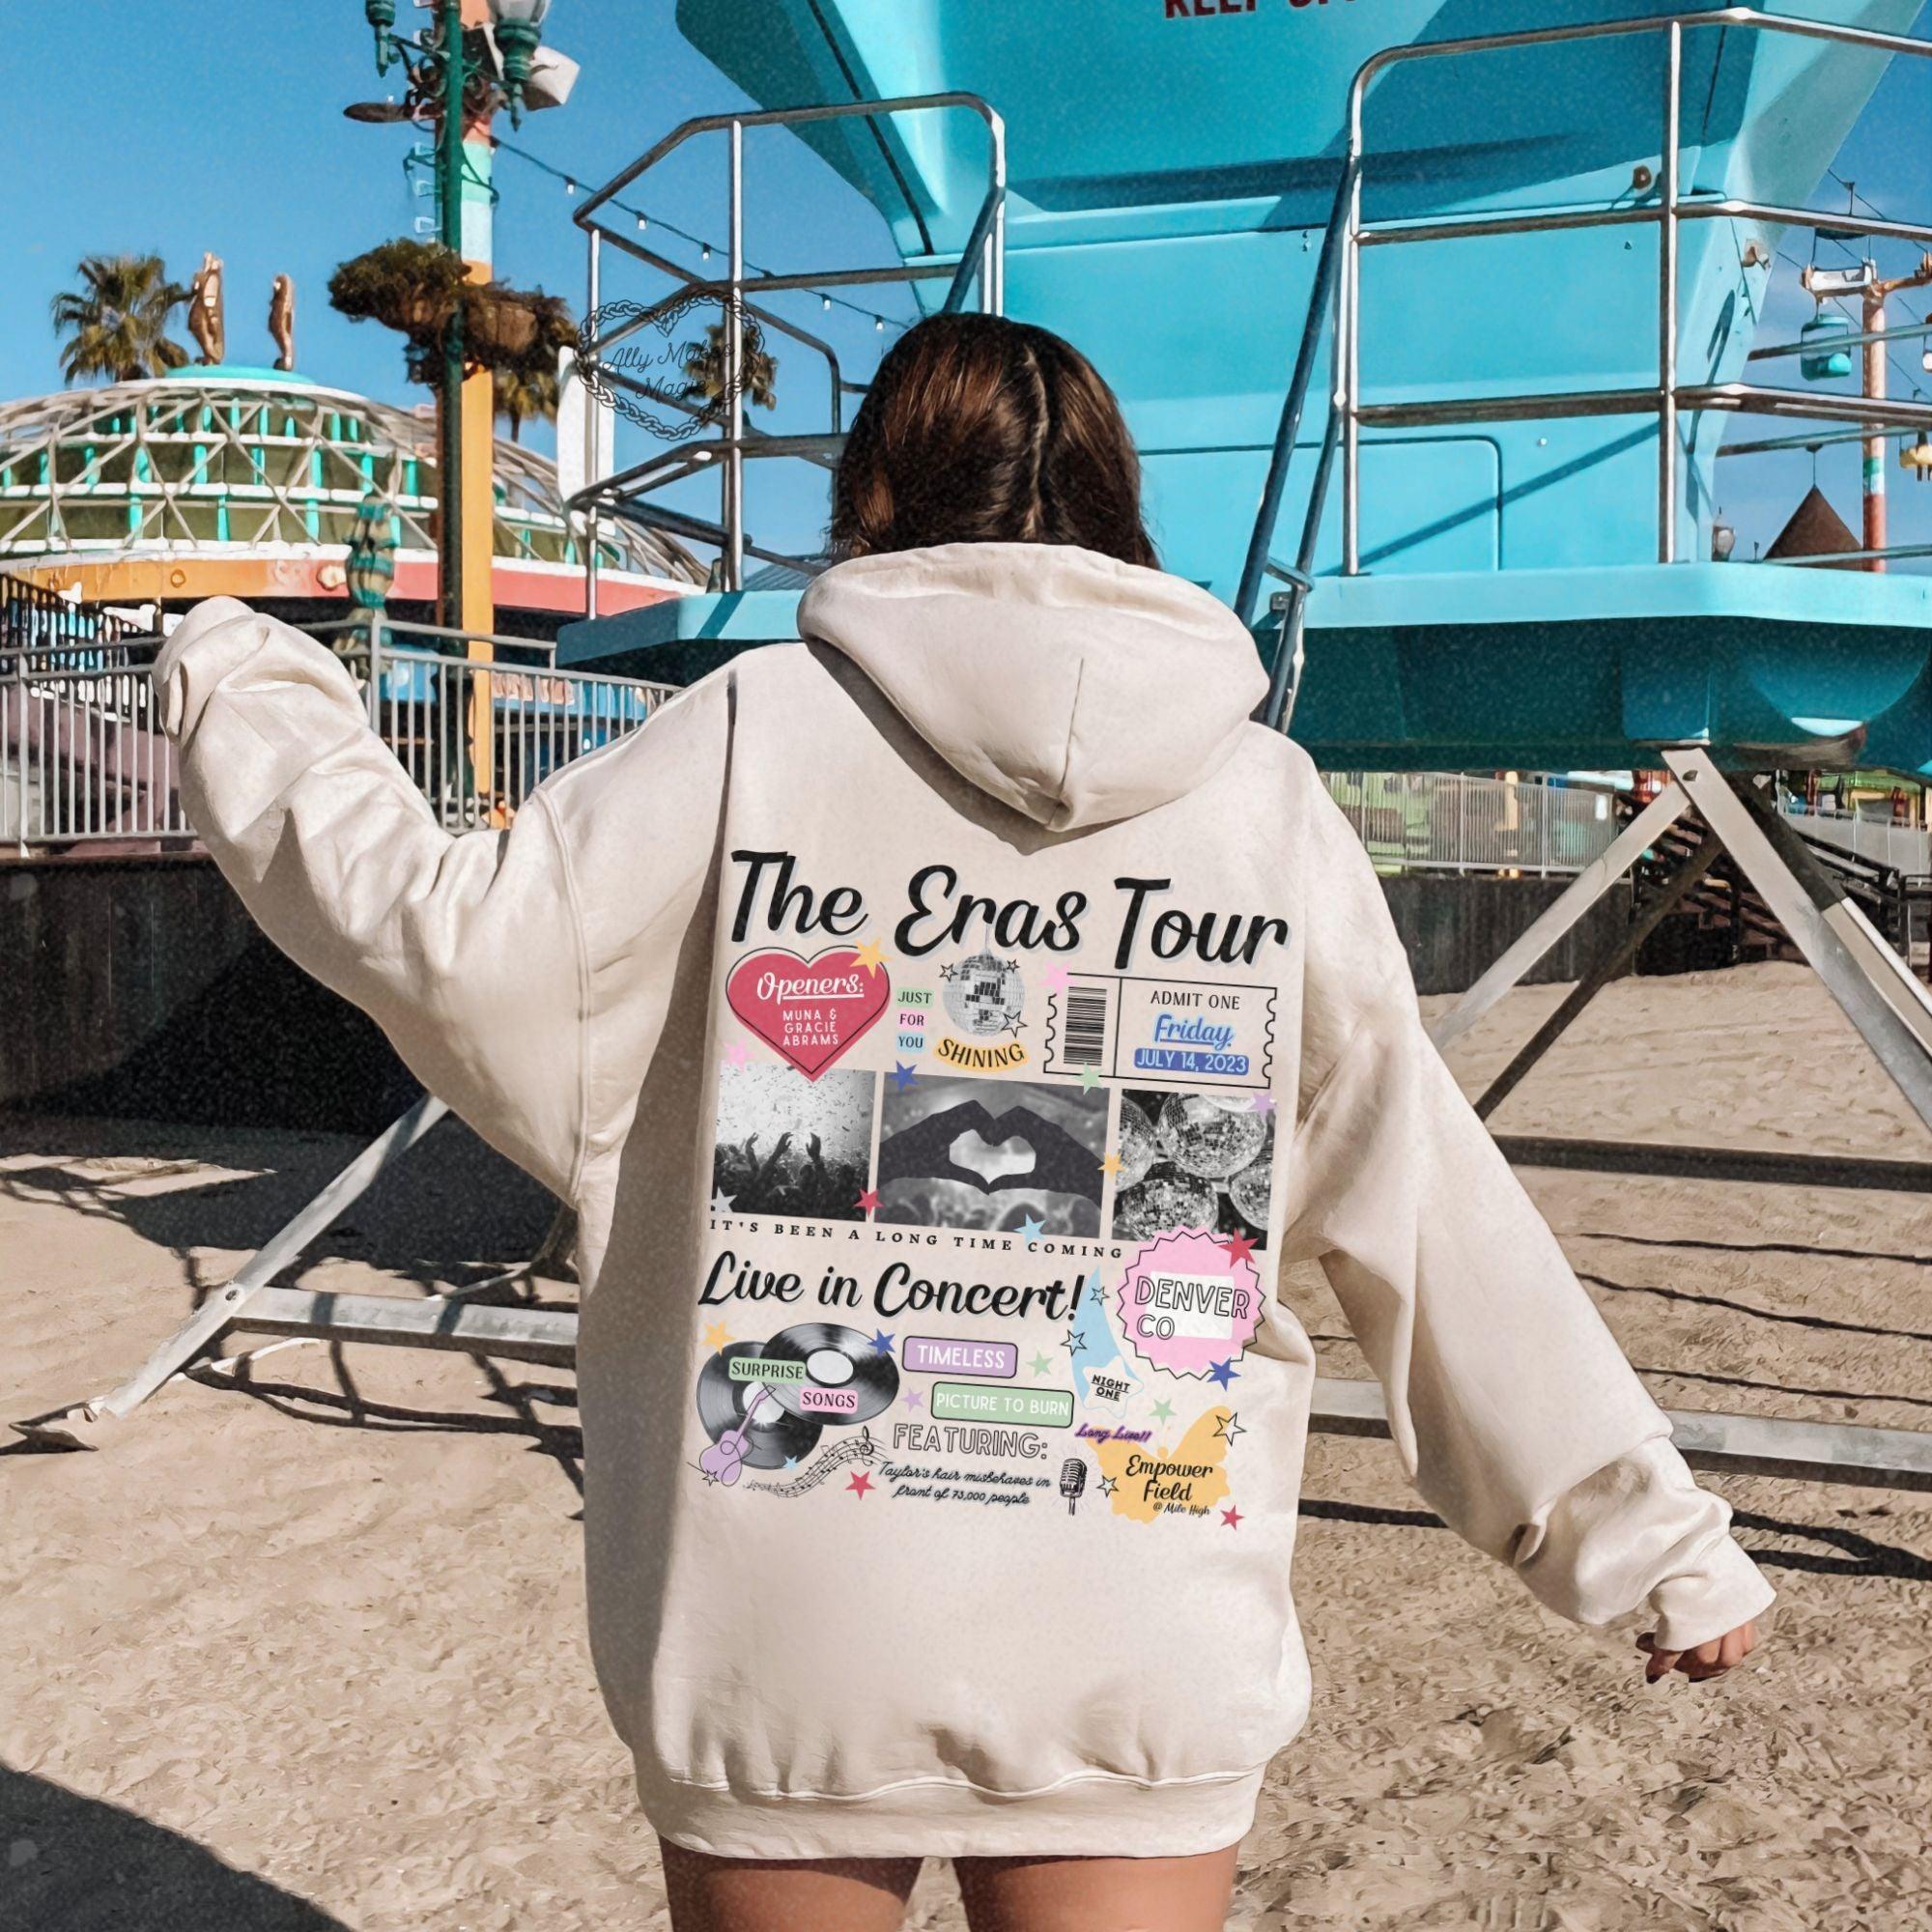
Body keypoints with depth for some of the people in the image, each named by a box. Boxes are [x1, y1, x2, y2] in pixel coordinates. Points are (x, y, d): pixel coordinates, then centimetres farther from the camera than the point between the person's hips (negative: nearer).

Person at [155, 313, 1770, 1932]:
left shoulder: (756, 730, -7)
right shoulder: (1271, 799, 0)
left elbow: (457, 953, -5)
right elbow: (1435, 1220, 1)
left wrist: (246, 703, 11)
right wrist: (1655, 1531, 12)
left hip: (786, 1645, 0)